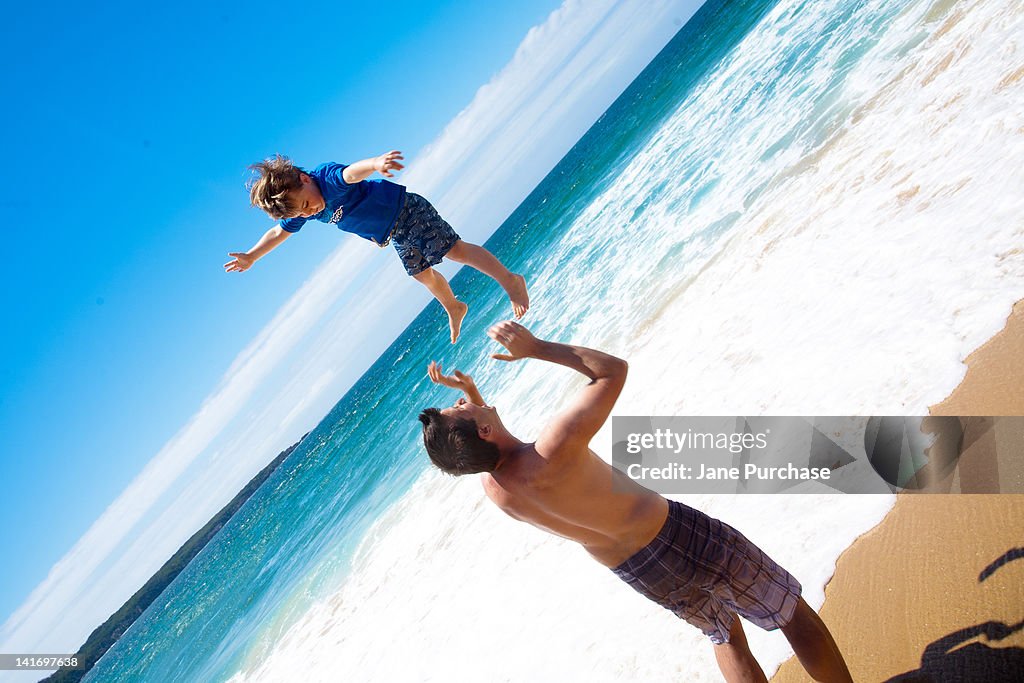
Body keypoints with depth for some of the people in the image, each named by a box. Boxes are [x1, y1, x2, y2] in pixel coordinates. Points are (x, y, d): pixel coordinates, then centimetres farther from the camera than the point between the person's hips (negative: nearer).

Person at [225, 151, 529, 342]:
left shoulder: (327, 176, -32)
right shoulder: (296, 210, -8)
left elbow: (353, 172, -55)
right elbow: (279, 232, 13)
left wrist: (374, 163, -76)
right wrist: (251, 257, 16)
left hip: (404, 209, -8)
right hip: (392, 234, 8)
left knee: (455, 249, -14)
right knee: (423, 273, 18)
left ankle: (509, 280, -7)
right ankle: (453, 308, 41)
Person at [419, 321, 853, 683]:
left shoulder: (494, 491, -11)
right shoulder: (554, 451, -33)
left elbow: (486, 450, 15)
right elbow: (613, 370, -22)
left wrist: (469, 393, 2)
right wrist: (537, 348, -15)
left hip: (643, 576, 7)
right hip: (679, 537, -7)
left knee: (726, 636, 31)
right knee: (795, 614, 16)